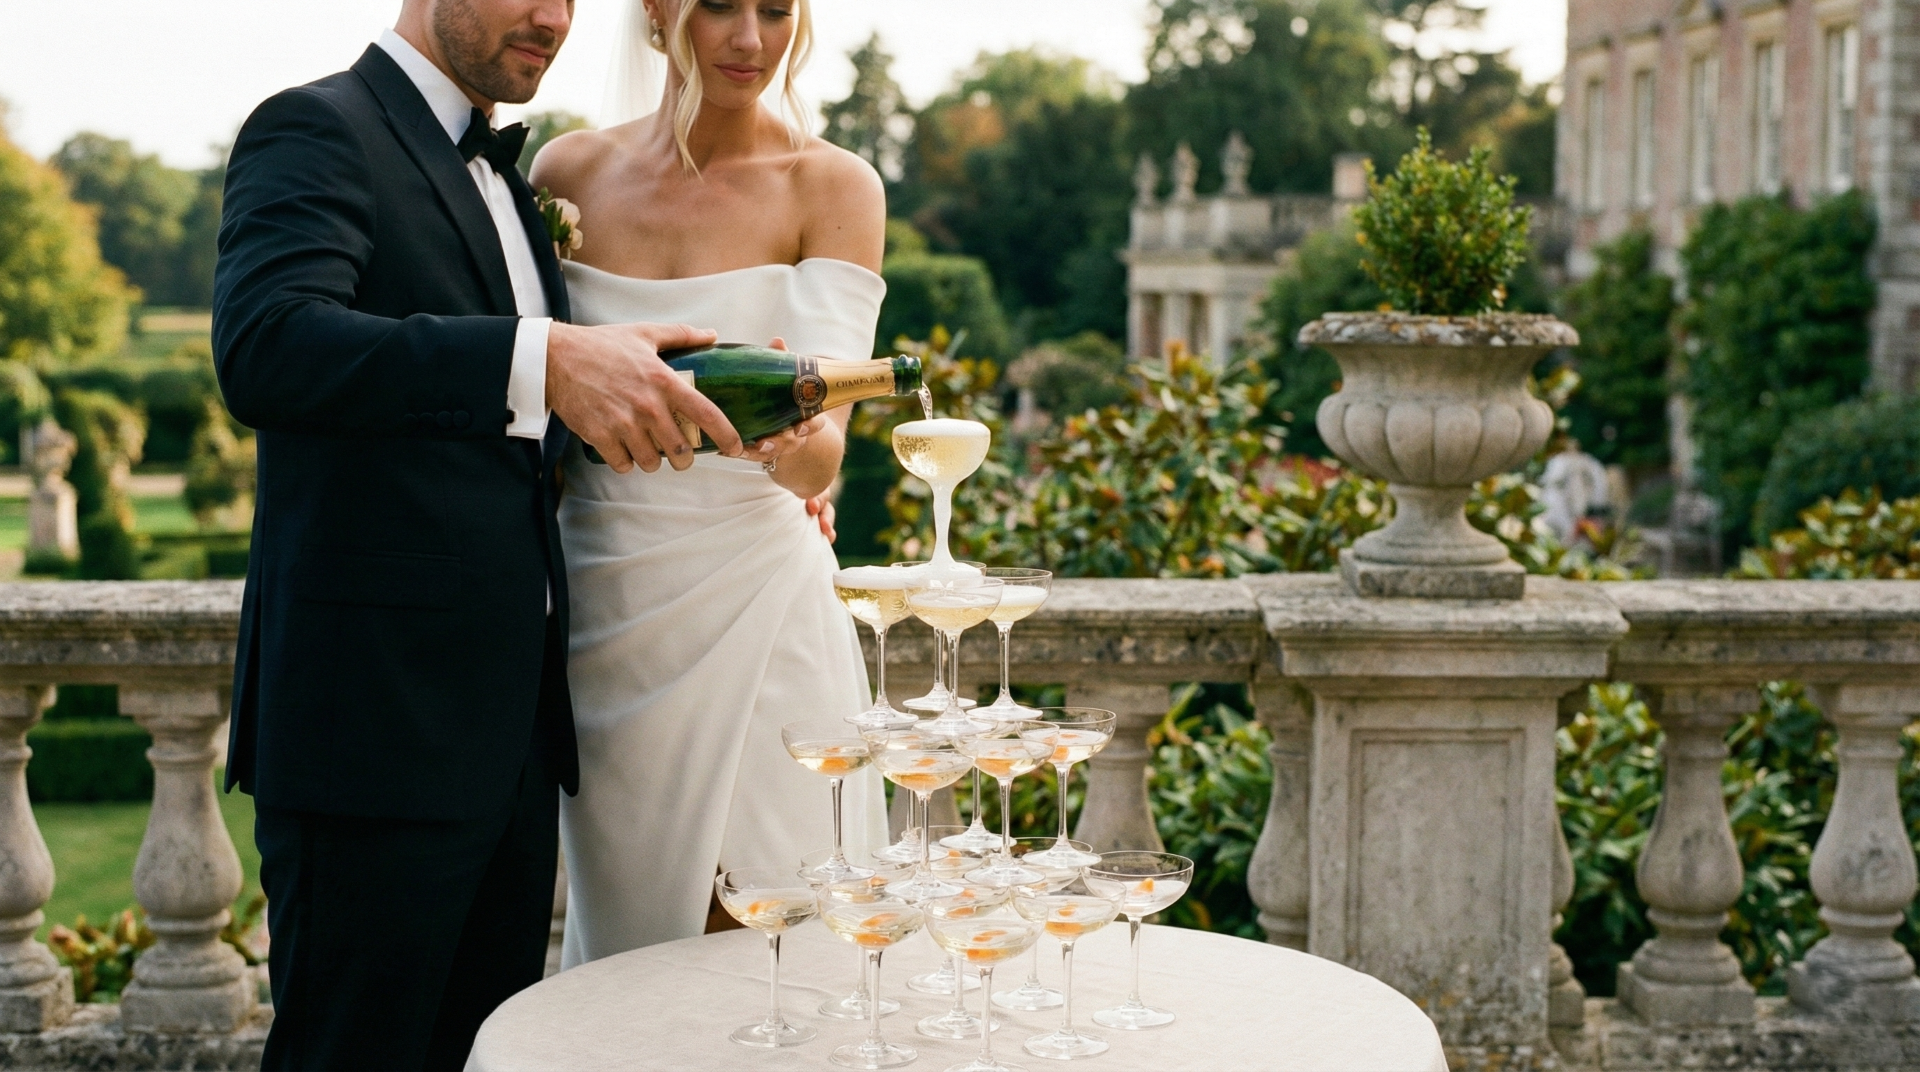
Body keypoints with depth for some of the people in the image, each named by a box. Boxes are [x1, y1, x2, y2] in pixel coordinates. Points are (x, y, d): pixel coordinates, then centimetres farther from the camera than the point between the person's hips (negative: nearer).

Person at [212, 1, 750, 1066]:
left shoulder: (506, 178, 20)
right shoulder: (316, 129, -7)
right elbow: (265, 346, -26)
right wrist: (543, 362, -36)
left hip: (514, 724, 8)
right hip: (378, 715, -8)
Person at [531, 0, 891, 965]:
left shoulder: (831, 186, -3)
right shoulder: (570, 173, 4)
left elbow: (823, 449, -16)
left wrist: (802, 443, -36)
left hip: (758, 611, -2)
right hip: (601, 615, 3)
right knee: (625, 941, 10)